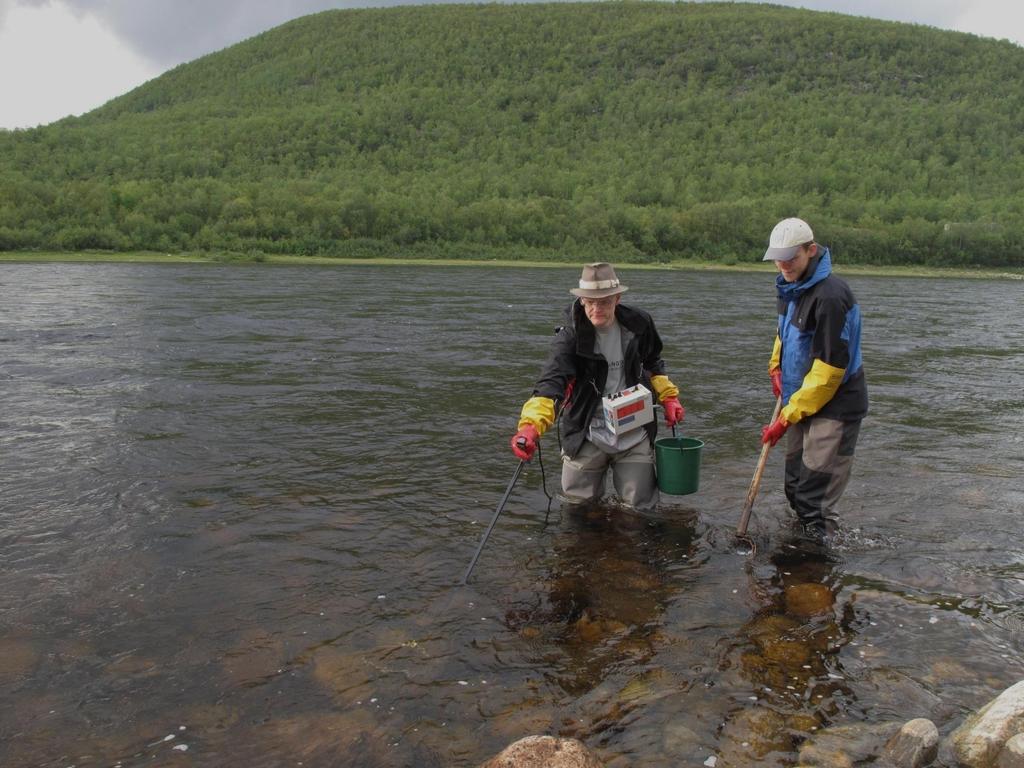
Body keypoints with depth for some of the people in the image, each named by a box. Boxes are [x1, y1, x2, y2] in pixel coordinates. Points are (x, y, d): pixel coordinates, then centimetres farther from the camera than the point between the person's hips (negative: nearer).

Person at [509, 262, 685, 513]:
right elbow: (551, 380, -33)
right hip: (588, 434, -2)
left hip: (634, 433, 2)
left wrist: (668, 396, 5)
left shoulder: (638, 324, -7)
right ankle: (598, 469, 39)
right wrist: (531, 425, -48)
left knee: (640, 506, 6)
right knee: (578, 501, 9)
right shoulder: (570, 336, -18)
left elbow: (653, 362, 14)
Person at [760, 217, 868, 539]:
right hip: (801, 402, 9)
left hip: (835, 406, -9)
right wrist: (776, 366, 9)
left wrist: (787, 417, -23)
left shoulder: (830, 296, -23)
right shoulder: (790, 287, 6)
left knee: (815, 494, -7)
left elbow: (829, 368, -25)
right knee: (795, 484, 17)